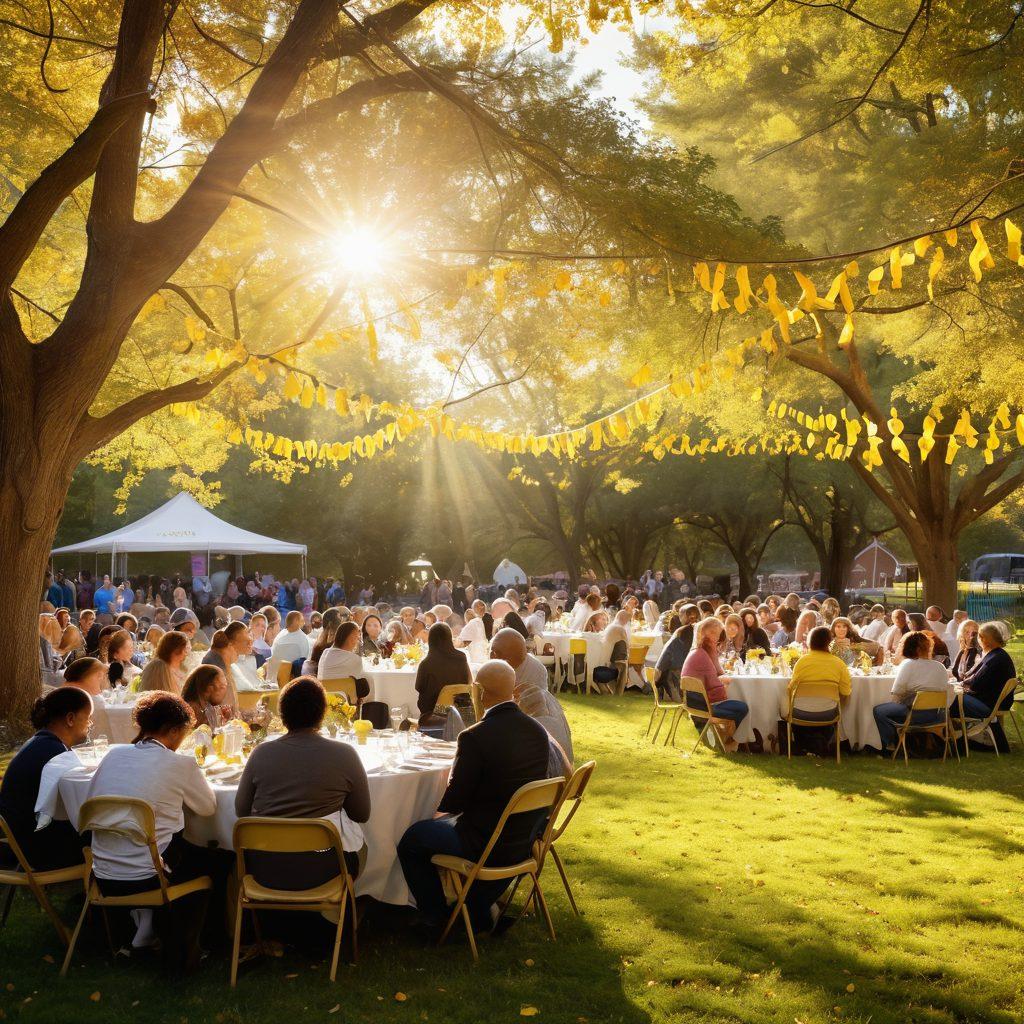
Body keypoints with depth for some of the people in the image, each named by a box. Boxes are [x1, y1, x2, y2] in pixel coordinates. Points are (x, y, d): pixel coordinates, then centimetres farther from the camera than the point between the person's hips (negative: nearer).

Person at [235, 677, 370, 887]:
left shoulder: (261, 754, -6)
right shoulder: (344, 755, -10)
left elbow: (241, 810, 4)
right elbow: (362, 814, 1)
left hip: (263, 870, 2)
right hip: (318, 871, -2)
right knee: (359, 845, 28)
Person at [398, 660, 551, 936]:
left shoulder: (475, 737, -25)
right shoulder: (538, 730, -5)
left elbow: (454, 801, -17)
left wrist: (442, 808, 8)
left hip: (485, 843, -6)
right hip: (526, 840, 7)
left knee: (411, 841, 14)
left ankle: (437, 921, 26)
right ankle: (479, 912, 38)